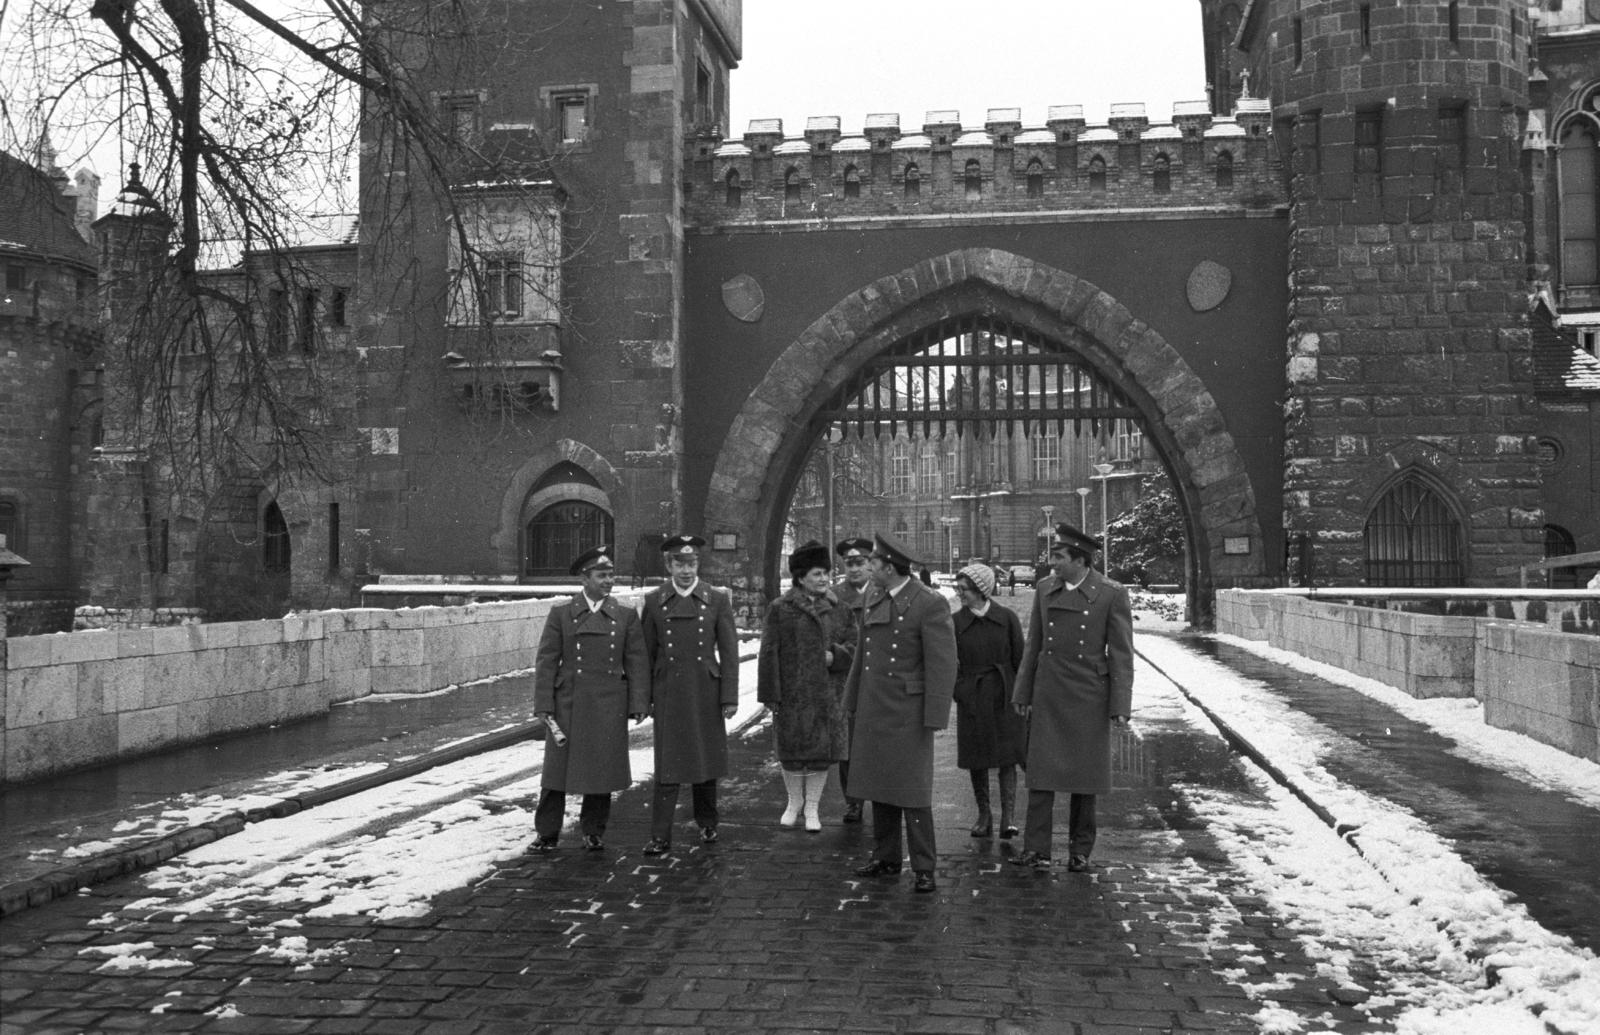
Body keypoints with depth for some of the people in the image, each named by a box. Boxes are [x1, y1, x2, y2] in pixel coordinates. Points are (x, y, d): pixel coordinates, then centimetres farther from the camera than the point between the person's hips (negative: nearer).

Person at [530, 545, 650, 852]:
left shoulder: (626, 616, 5)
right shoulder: (561, 614, 2)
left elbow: (637, 663, 4)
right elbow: (546, 661, 1)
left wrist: (638, 705, -3)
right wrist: (544, 706, -6)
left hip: (609, 708, 1)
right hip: (569, 704, -1)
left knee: (603, 769, 7)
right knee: (558, 769, 4)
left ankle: (594, 831, 23)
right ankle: (547, 833, 18)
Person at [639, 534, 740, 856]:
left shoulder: (717, 600, 0)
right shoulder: (654, 601, 3)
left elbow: (729, 652, 0)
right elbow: (647, 652, 6)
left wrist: (730, 697, -4)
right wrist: (645, 697, 5)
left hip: (706, 693, 0)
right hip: (668, 693, 0)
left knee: (706, 759, 10)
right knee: (667, 765, -2)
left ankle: (707, 823, 30)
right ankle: (660, 837, 1)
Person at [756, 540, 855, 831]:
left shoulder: (840, 610, 6)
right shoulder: (780, 609, -1)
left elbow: (854, 648, 7)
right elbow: (769, 654, -3)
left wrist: (834, 656, -14)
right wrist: (770, 695, -7)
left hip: (827, 695, 2)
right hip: (791, 695, -1)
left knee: (822, 751, 4)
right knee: (791, 749, 7)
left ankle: (812, 807, 19)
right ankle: (794, 803, 27)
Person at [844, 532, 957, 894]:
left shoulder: (930, 604, -14)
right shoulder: (873, 597, 8)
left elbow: (943, 664, -15)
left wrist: (934, 717, -17)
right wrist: (854, 699, 15)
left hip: (907, 713, -7)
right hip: (873, 710, 7)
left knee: (912, 791, -2)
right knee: (879, 788, 13)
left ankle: (923, 868, 8)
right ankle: (886, 858, 25)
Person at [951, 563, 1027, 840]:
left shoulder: (1007, 618, -3)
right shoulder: (955, 622, -1)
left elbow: (1020, 659, 1)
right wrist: (961, 692, -5)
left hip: (1006, 696, -1)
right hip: (972, 700, 1)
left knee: (1008, 757, -4)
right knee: (977, 759, 8)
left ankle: (1008, 817, -4)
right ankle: (984, 814, 21)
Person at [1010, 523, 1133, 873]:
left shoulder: (1112, 594, -7)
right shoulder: (1045, 588, 4)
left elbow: (1121, 654, -6)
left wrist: (1120, 706, -9)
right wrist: (1022, 693, 10)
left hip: (1089, 696, -3)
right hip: (1047, 695, 3)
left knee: (1086, 776, 7)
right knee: (1041, 770, -1)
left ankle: (1080, 850, 20)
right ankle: (1037, 849, 3)